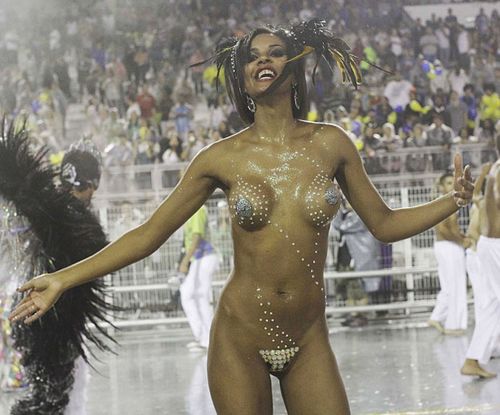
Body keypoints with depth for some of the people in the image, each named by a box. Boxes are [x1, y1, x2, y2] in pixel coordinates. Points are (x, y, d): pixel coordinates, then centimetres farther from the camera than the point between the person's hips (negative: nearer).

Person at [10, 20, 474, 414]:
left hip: (308, 341, 1)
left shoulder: (330, 145, 1)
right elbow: (149, 234, 1)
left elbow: (385, 224, 9)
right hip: (240, 337, -1)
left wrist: (454, 200, -4)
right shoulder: (222, 158, -3)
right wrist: (62, 280, -3)